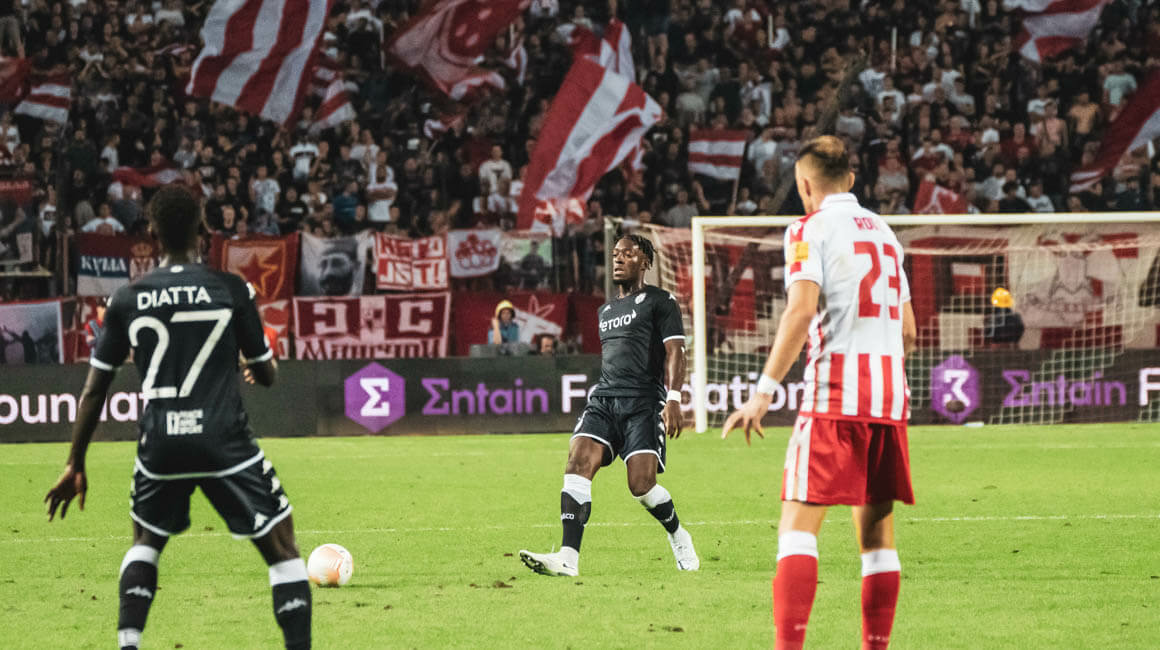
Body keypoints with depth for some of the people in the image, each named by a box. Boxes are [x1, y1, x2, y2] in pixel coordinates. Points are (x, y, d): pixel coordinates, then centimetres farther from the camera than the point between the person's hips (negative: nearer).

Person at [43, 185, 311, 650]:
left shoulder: (127, 301, 4)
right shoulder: (231, 290, -2)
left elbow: (94, 389, 7)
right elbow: (266, 374, 8)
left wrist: (75, 465, 15)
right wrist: (264, 368, 34)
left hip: (160, 445, 3)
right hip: (225, 440, -3)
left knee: (144, 542, 27)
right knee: (282, 547, 5)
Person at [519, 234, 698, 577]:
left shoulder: (660, 301, 4)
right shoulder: (605, 310, 25)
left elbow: (675, 353, -6)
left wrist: (673, 400, -18)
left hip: (644, 401, -6)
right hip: (603, 399, 6)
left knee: (641, 484, -15)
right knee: (578, 463, -18)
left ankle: (679, 537, 17)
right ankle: (568, 558, -27)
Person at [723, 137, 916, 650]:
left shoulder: (810, 229, -1)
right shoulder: (883, 232, 20)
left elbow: (802, 309, -15)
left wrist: (765, 390, -17)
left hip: (834, 395, -6)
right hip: (890, 397, 6)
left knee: (798, 526, -10)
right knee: (876, 534, 9)